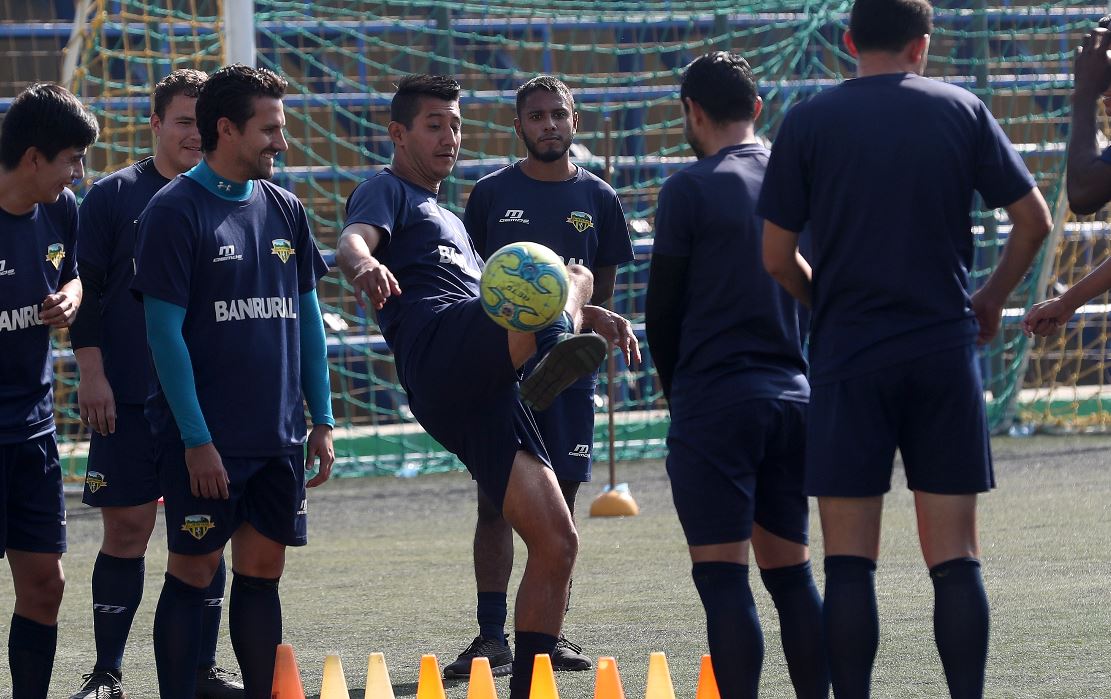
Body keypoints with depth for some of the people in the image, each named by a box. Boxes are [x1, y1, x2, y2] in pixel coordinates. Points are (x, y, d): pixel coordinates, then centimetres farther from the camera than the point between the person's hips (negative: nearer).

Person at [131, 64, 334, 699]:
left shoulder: (284, 210, 10)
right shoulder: (175, 212, -9)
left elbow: (308, 318, 16)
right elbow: (165, 332, -11)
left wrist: (323, 420, 11)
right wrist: (195, 439, -15)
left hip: (279, 434, 6)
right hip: (206, 442, -6)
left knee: (263, 569, 8)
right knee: (193, 573, -2)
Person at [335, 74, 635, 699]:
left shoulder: (449, 221, 40)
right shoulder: (386, 192, 13)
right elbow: (353, 239, -10)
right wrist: (364, 263, -36)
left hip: (479, 397, 8)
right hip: (439, 348, -8)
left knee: (557, 546, 1)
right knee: (573, 275, -25)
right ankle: (560, 348, -56)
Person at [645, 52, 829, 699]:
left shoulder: (692, 188, -7)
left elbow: (663, 308, -2)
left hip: (715, 403, -6)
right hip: (793, 398, 6)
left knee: (723, 577, -6)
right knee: (792, 573, 12)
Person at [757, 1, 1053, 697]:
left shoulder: (808, 123, 0)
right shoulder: (961, 110, 3)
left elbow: (777, 256, 1)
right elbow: (1034, 219, 5)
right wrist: (992, 299, 19)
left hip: (849, 356, -1)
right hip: (946, 352, 1)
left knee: (850, 560, 1)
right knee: (955, 556, 4)